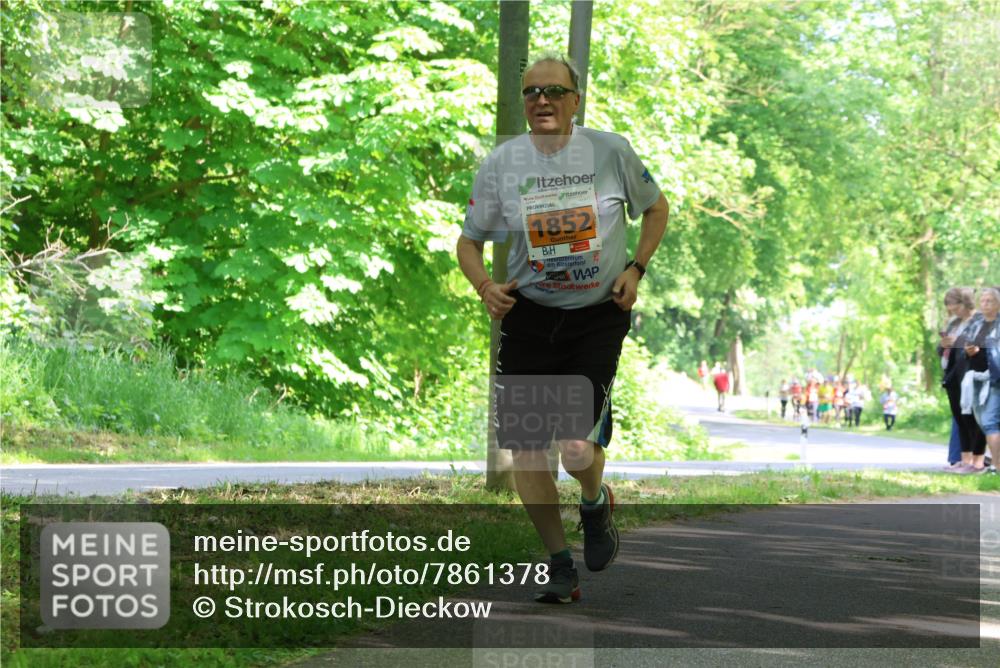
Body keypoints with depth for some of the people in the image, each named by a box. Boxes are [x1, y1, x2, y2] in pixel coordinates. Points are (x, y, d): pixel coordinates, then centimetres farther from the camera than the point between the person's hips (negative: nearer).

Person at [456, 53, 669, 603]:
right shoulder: (501, 163, -2)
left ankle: (595, 503, 24)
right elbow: (469, 239, 9)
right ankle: (559, 566, 16)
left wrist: (635, 268, 0)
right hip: (527, 317, 2)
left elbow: (656, 207, 13)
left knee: (578, 449, -14)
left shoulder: (611, 151, -4)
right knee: (524, 450, -2)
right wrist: (485, 286, -10)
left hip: (598, 316, -2)